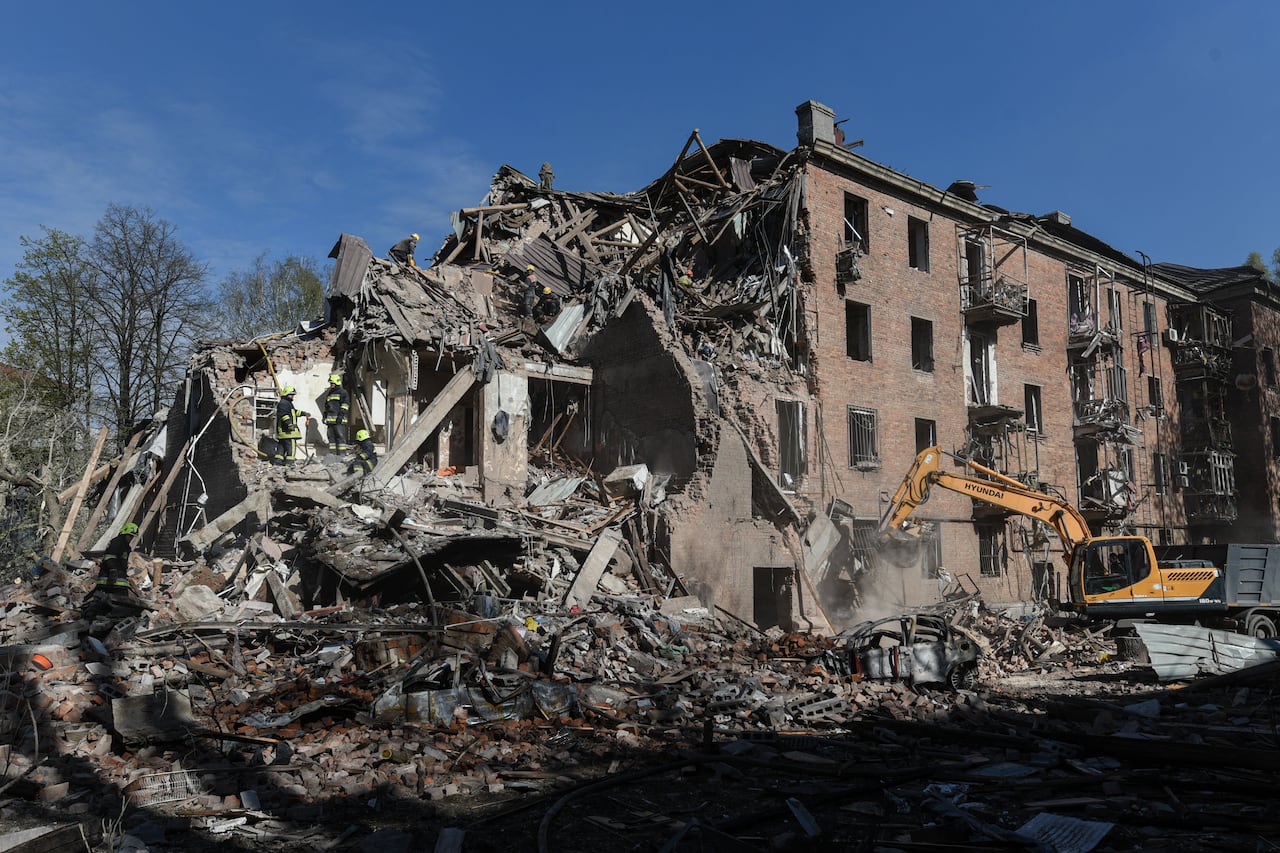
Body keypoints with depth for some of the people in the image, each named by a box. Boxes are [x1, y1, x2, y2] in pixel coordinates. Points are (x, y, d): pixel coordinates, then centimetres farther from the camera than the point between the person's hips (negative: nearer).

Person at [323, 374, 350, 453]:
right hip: (330, 419, 8)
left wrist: (341, 415, -17)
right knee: (331, 437, 7)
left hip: (339, 420, -8)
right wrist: (325, 416, 21)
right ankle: (332, 454, 11)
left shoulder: (343, 392, 1)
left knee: (340, 437, -10)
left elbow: (345, 404, -9)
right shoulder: (330, 393, 25)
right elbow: (326, 406, 31)